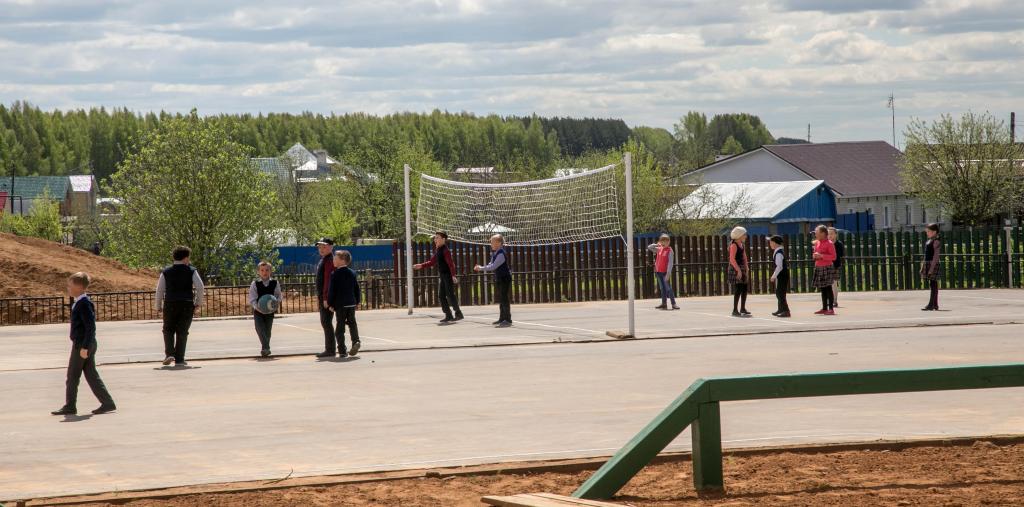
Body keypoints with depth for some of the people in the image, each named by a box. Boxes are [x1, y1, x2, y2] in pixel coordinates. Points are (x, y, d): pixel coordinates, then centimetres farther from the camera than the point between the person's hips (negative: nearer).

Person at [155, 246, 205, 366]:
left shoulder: (166, 272, 5)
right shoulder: (192, 271, 1)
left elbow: (160, 290, 3)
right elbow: (200, 287, -7)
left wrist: (158, 306, 9)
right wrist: (198, 303, 4)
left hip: (170, 305, 1)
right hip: (187, 305, -1)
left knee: (168, 330, 16)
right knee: (182, 332, 7)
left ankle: (169, 353, -3)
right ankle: (179, 359, 6)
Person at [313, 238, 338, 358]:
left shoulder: (329, 261, -14)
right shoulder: (323, 260, 18)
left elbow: (328, 280, -21)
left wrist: (326, 298, -24)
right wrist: (319, 298, 24)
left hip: (327, 296, -11)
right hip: (323, 296, 11)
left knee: (326, 322, -10)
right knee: (325, 322, 13)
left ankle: (330, 349, -8)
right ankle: (330, 349, 19)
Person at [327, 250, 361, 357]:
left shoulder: (335, 274, -9)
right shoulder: (352, 273, 7)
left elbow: (331, 290, -10)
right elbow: (357, 288, 10)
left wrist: (330, 304, -3)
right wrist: (357, 301, 18)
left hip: (340, 304, -4)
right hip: (351, 303, 4)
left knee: (340, 326, 1)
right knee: (352, 323, 14)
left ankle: (342, 351, 0)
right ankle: (355, 341, -10)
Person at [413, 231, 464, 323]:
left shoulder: (445, 250, -14)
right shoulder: (437, 250, 13)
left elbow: (451, 263, -22)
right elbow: (432, 262, 23)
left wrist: (453, 275, -30)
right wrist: (421, 266, 15)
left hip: (448, 275, -9)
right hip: (441, 276, 9)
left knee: (450, 295, -8)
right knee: (441, 296, 6)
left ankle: (458, 314, -1)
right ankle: (448, 315, 9)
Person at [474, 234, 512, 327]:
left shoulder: (501, 254, -21)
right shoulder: (495, 253, 10)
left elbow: (493, 266, -24)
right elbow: (491, 264, 16)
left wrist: (481, 268, -18)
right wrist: (480, 268, 1)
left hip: (504, 278, -10)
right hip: (499, 279, 10)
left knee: (504, 299, -9)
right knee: (500, 299, 16)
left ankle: (508, 320, -6)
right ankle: (502, 318, 24)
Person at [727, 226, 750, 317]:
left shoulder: (742, 245, 16)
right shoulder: (733, 245, -13)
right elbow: (732, 259, -20)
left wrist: (747, 270, 14)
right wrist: (738, 270, -24)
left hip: (742, 269, 9)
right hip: (735, 269, -9)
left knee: (744, 289, 12)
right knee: (738, 290, -11)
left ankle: (742, 309, 23)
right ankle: (735, 310, -10)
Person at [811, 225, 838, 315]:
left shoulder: (829, 244, -11)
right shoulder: (817, 243, 13)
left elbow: (833, 257, -15)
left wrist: (821, 256, -20)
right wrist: (815, 256, 2)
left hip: (827, 268, -8)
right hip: (818, 267, 8)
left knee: (828, 288, -8)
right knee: (822, 289, 10)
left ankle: (831, 309, -7)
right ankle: (824, 308, 15)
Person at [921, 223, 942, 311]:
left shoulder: (936, 242, -10)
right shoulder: (929, 241, 17)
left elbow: (936, 256, -16)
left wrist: (931, 268, -21)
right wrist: (923, 266, 19)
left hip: (933, 264, -9)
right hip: (927, 264, 9)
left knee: (933, 284, -8)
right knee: (933, 285, 10)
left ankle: (931, 305, -11)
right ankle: (935, 305, 13)